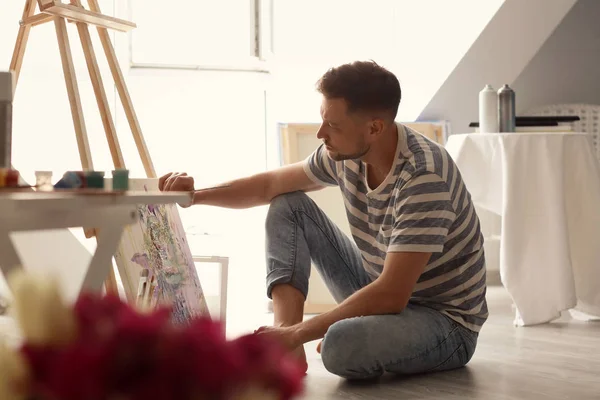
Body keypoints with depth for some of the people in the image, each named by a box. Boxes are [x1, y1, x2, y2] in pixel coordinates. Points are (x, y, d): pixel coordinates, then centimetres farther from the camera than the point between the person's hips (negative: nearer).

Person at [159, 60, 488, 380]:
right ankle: (288, 351, -10)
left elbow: (391, 296, -32)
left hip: (445, 320, -8)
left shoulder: (425, 176, -30)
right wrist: (195, 195, -6)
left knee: (342, 344, -40)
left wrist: (297, 333, -28)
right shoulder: (346, 152, -7)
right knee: (288, 206, 1)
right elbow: (270, 185, 9)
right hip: (382, 293, 8)